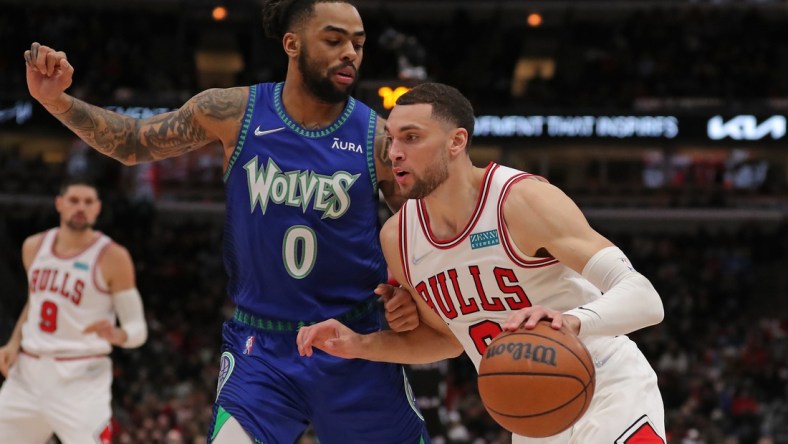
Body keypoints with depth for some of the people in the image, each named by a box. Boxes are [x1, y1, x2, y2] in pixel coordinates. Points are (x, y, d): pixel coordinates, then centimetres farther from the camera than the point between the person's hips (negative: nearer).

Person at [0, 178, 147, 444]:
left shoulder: (112, 257, -9)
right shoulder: (34, 247, 7)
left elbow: (138, 329, -7)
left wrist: (116, 335, -30)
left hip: (81, 377, -5)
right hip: (28, 372, 5)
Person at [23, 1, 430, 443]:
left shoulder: (378, 140, -7)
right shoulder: (234, 112, -5)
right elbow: (134, 143, 9)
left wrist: (416, 294, -15)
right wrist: (56, 100, -5)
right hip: (262, 348, -1)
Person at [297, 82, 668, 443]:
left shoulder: (522, 201, -21)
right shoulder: (397, 238, -1)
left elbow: (644, 298, -28)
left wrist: (572, 320, -48)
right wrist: (360, 346, 1)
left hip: (609, 394, -6)